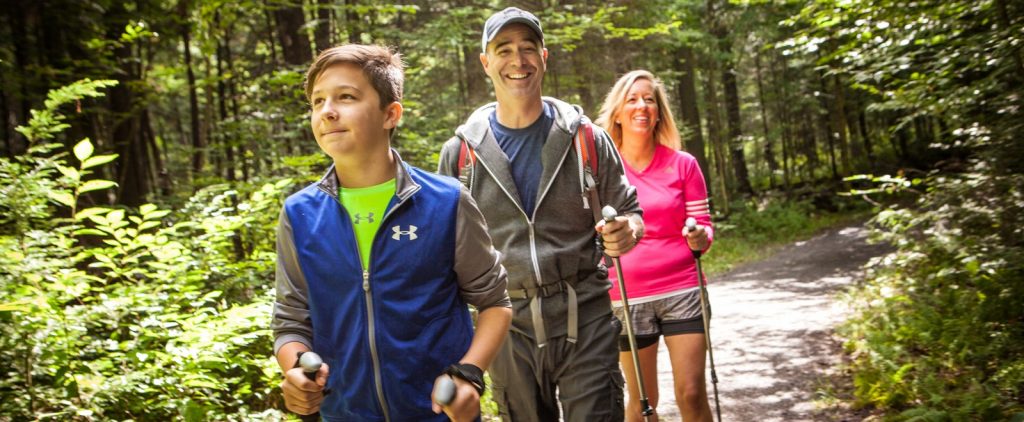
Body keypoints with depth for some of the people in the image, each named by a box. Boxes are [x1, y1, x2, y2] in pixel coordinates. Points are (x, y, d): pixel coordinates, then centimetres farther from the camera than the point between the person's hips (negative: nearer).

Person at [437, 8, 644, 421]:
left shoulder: (586, 138, 3)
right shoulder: (461, 151, 3)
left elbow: (629, 211, 9)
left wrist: (628, 231, -15)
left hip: (585, 319, -1)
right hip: (508, 324, 1)